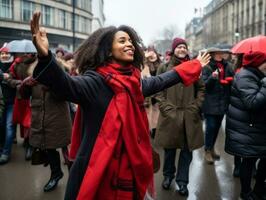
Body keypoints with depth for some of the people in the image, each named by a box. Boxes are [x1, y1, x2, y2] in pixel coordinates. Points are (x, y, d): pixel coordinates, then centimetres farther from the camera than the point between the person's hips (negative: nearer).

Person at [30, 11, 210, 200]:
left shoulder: (135, 82, 7)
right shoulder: (95, 82, -16)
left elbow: (160, 81, 23)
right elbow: (66, 84, -35)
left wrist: (195, 65, 33)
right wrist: (45, 57, -56)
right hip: (98, 175, -6)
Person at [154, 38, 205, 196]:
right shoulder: (164, 68, 3)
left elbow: (201, 88, 12)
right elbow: (158, 91, 1)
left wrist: (196, 106, 0)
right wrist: (166, 108, -9)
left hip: (190, 116, 2)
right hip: (170, 115, -1)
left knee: (187, 150, 7)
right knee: (169, 149, 10)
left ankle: (182, 181, 21)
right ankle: (168, 175, 32)